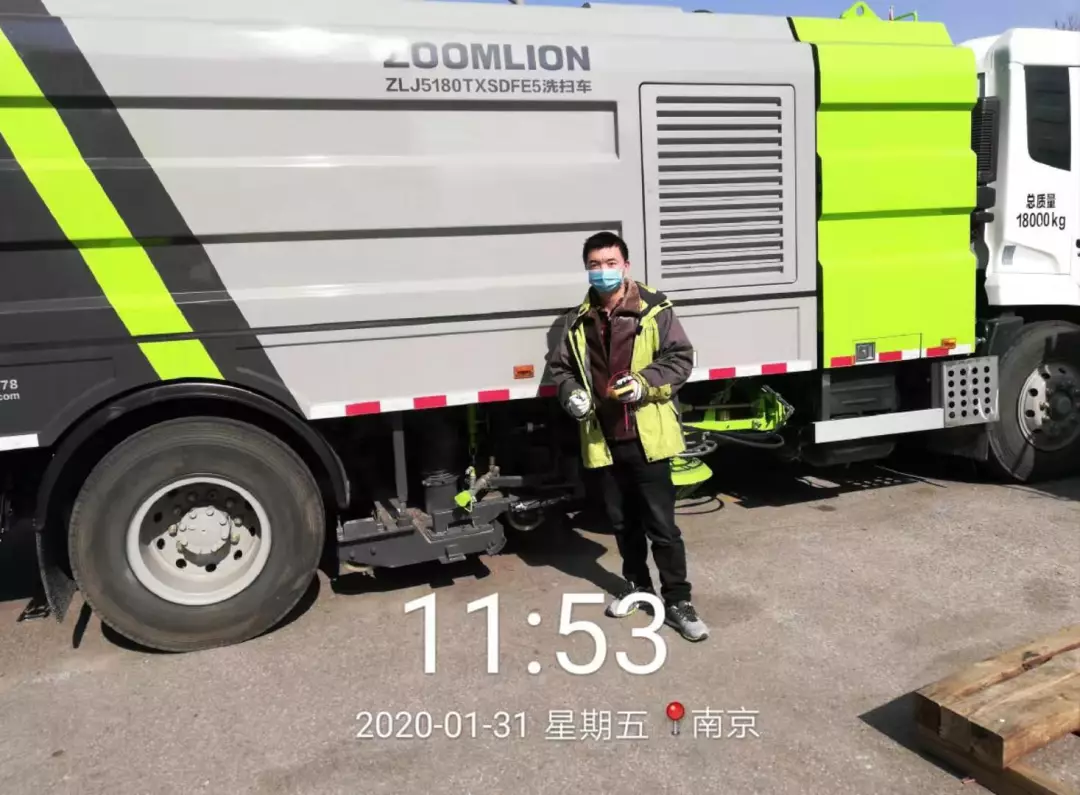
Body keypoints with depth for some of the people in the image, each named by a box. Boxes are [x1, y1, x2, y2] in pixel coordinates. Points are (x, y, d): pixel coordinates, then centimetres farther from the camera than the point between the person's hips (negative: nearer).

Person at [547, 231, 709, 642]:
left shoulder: (654, 309, -6)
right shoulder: (579, 320, 7)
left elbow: (680, 359, -5)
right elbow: (560, 366, 16)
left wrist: (643, 383, -20)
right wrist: (571, 393, -4)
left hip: (647, 436, -4)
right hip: (603, 438, 5)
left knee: (661, 524, 1)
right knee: (623, 521, 18)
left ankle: (677, 600, 14)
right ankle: (637, 584, 38)